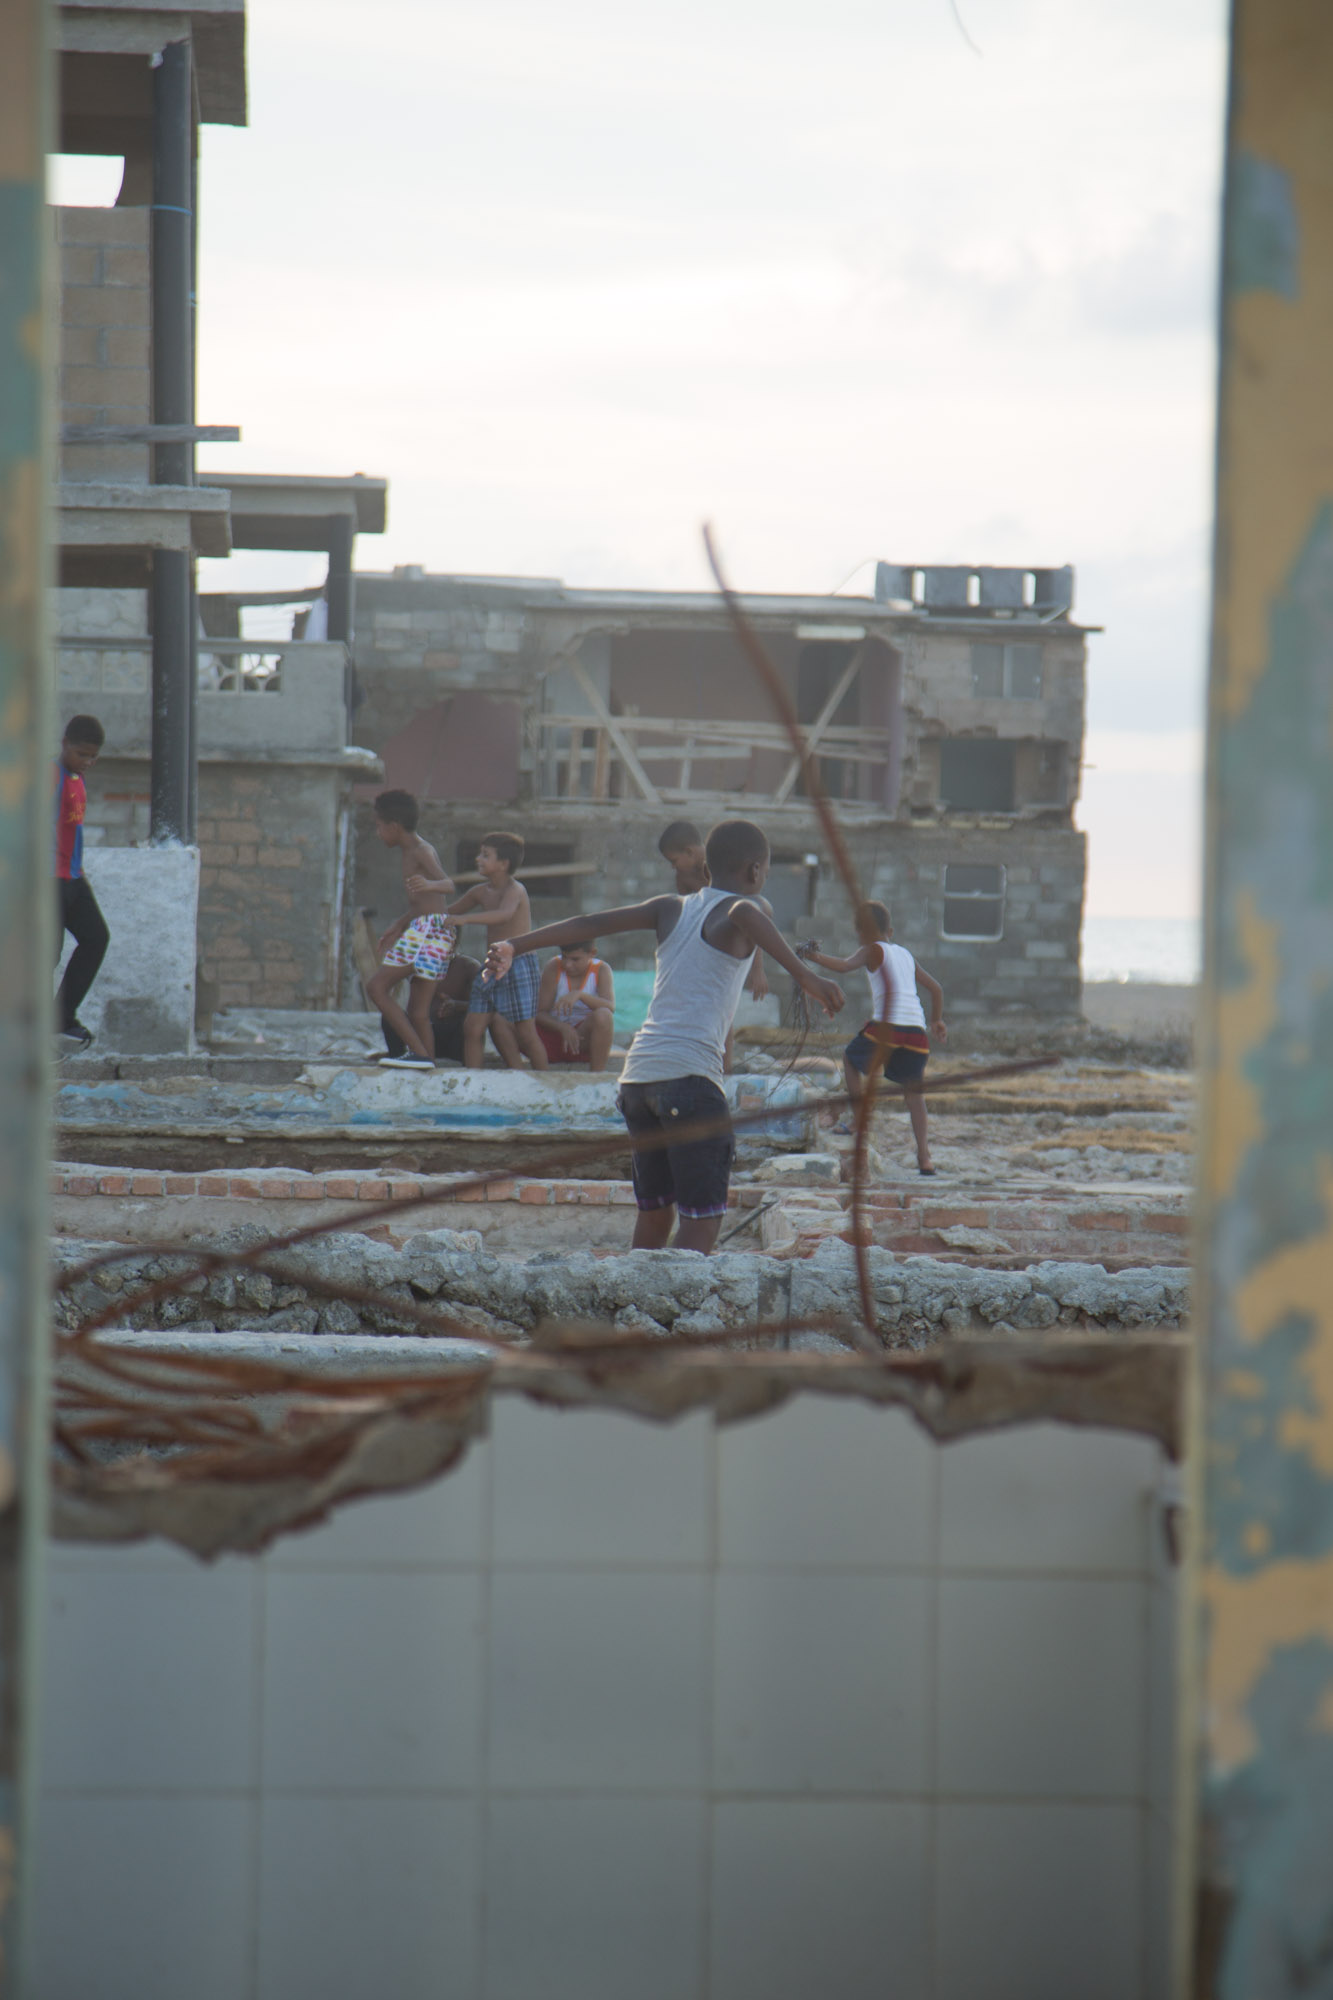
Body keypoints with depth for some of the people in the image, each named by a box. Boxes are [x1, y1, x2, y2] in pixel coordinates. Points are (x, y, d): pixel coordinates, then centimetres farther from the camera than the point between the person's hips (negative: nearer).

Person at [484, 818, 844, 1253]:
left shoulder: (671, 909, 20)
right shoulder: (747, 906, 4)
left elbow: (591, 924, 14)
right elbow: (745, 913, -21)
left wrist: (516, 947, 18)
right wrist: (805, 976, -28)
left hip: (637, 1073, 7)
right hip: (690, 1075, -7)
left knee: (654, 1214, 17)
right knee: (702, 1221, -10)